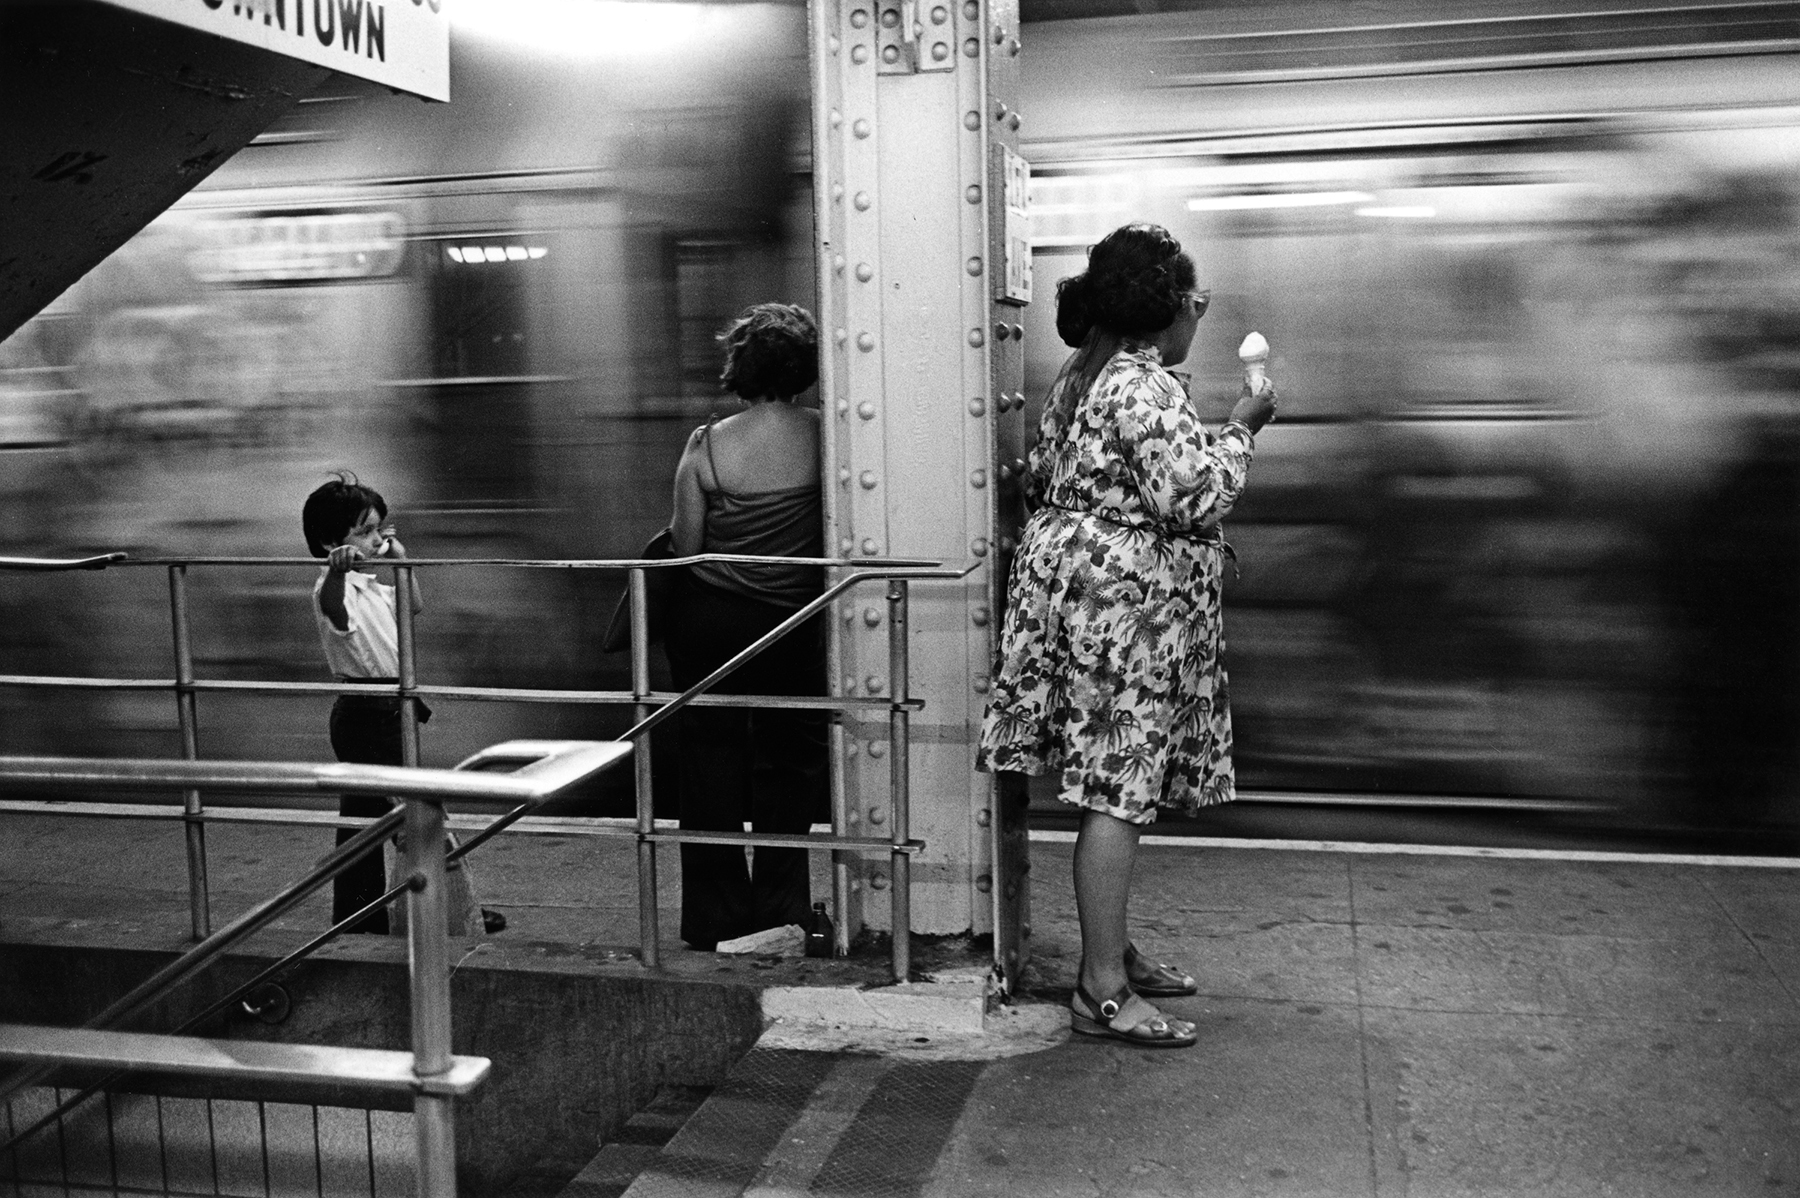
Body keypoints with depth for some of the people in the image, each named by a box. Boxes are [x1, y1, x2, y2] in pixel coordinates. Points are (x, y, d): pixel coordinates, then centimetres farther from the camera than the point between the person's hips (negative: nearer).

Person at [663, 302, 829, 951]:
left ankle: (717, 916, 15)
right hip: (794, 623, 1)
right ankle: (780, 909, 19)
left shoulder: (707, 444, -11)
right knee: (788, 758, 14)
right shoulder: (821, 435, -9)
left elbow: (685, 545, -7)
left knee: (712, 757, 10)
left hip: (710, 618, -1)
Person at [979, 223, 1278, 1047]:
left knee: (1110, 785, 16)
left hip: (1078, 587, 10)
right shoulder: (1144, 388, -17)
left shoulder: (1081, 376, 15)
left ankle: (1111, 950, 27)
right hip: (1125, 607, -10)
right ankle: (1102, 992, -2)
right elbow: (1195, 495, -23)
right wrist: (1240, 428, -8)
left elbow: (1042, 483, 22)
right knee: (1120, 792, -7)